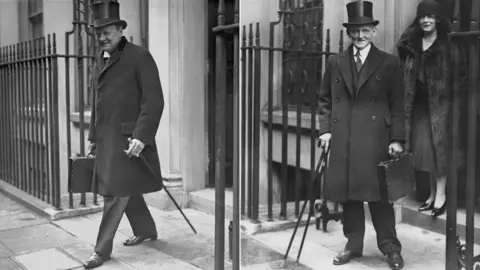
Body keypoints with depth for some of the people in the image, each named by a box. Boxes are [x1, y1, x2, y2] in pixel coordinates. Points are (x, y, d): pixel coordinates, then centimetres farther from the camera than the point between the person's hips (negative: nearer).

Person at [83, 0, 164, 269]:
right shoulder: (102, 60, 14)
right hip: (107, 137, 8)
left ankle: (103, 248, 4)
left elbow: (154, 101, -15)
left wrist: (141, 136, -23)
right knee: (126, 189, 15)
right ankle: (146, 230, 33)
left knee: (116, 191, -5)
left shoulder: (140, 56, -9)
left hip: (128, 137, -8)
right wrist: (94, 136, 19)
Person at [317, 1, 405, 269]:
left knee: (378, 193, -1)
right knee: (347, 193, 7)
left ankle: (390, 248, 12)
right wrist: (325, 129, 3)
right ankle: (353, 245, 20)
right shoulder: (335, 62, 11)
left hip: (375, 138, -3)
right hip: (342, 139, 3)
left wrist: (397, 139, -5)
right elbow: (325, 100, 14)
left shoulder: (389, 63, 3)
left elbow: (398, 105, 1)